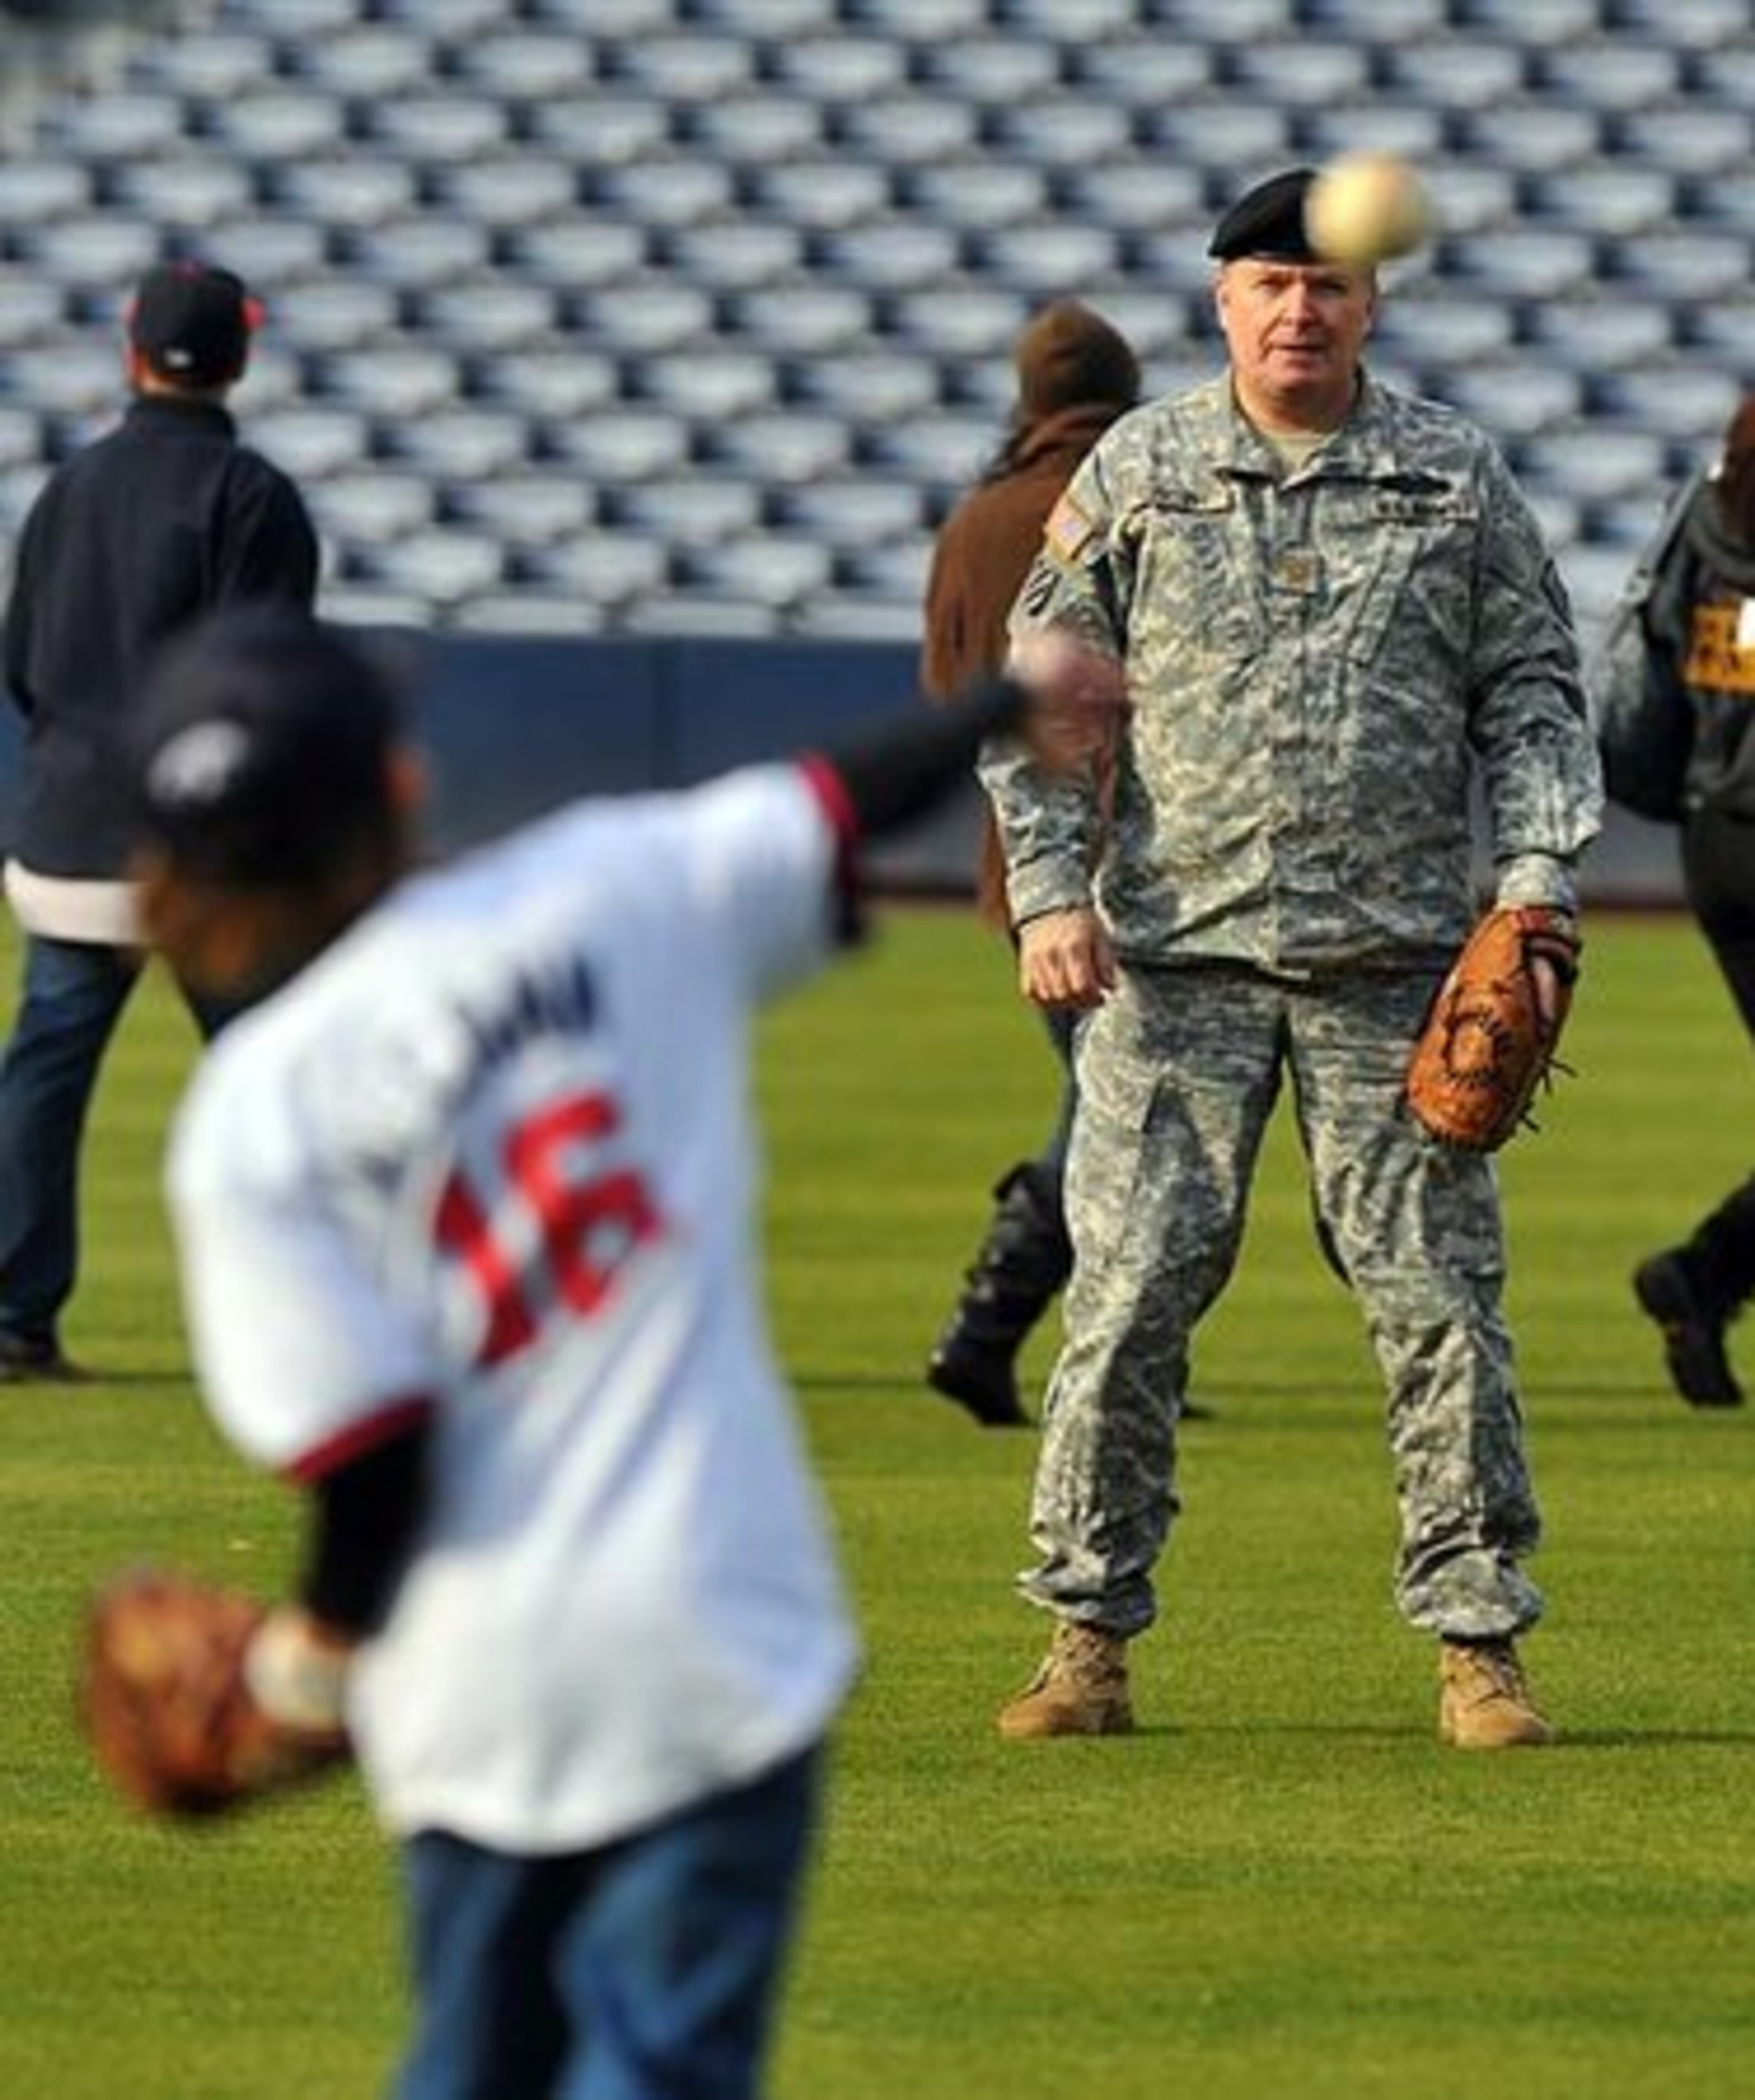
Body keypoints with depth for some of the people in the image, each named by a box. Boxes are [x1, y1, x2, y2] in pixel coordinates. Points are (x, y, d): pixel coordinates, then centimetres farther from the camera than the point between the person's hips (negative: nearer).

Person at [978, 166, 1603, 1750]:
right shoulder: (1138, 472, 7)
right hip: (1173, 955, 0)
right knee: (1129, 1293, -4)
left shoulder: (1458, 476, 8)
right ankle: (1091, 1637, 4)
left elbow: (1533, 696, 10)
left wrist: (1535, 886, -3)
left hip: (1397, 961, 0)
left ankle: (1477, 1639, 5)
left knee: (1438, 1296, -2)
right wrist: (1052, 889, -4)